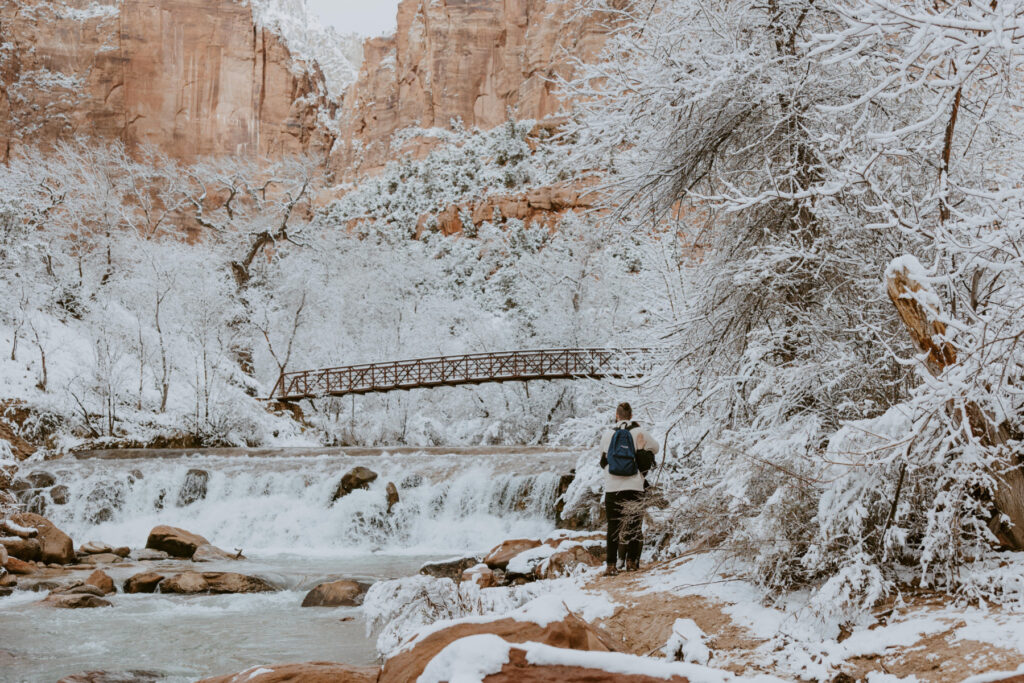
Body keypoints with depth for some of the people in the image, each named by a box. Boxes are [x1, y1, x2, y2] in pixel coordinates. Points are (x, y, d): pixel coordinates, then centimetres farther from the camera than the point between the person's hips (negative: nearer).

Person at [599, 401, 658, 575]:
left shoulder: (607, 435, 3)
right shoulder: (639, 433, -2)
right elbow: (655, 447, 16)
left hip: (612, 488, 1)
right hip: (635, 487, -1)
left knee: (613, 527, 4)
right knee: (634, 525, 11)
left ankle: (611, 565, 0)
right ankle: (632, 561, 13)